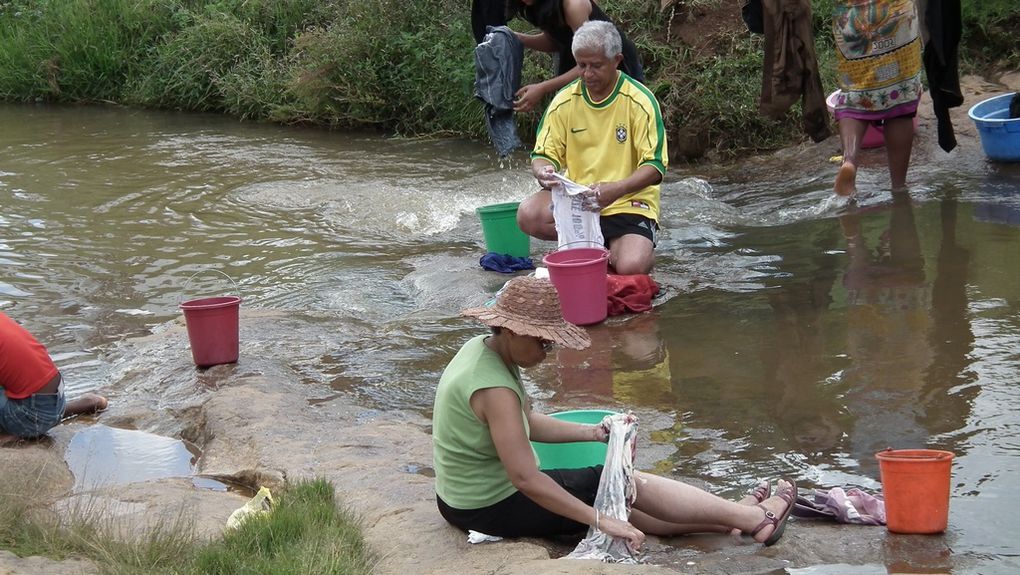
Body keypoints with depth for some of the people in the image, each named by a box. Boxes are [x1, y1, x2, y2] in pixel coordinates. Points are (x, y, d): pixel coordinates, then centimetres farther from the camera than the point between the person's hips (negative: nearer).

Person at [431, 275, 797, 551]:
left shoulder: (482, 348, 0)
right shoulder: (495, 388, -30)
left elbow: (527, 422, 11)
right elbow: (526, 479, -31)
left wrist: (593, 433, 3)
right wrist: (602, 521, -28)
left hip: (469, 496, 9)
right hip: (494, 509, -9)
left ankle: (730, 519, 19)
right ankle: (757, 519, 7)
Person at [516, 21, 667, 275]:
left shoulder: (640, 101, -10)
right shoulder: (565, 102, 0)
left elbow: (654, 167, -14)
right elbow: (543, 155, 2)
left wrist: (615, 190, -32)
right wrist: (543, 171, -24)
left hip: (629, 202, -4)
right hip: (575, 198, 4)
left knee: (631, 267, -31)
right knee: (528, 215, -26)